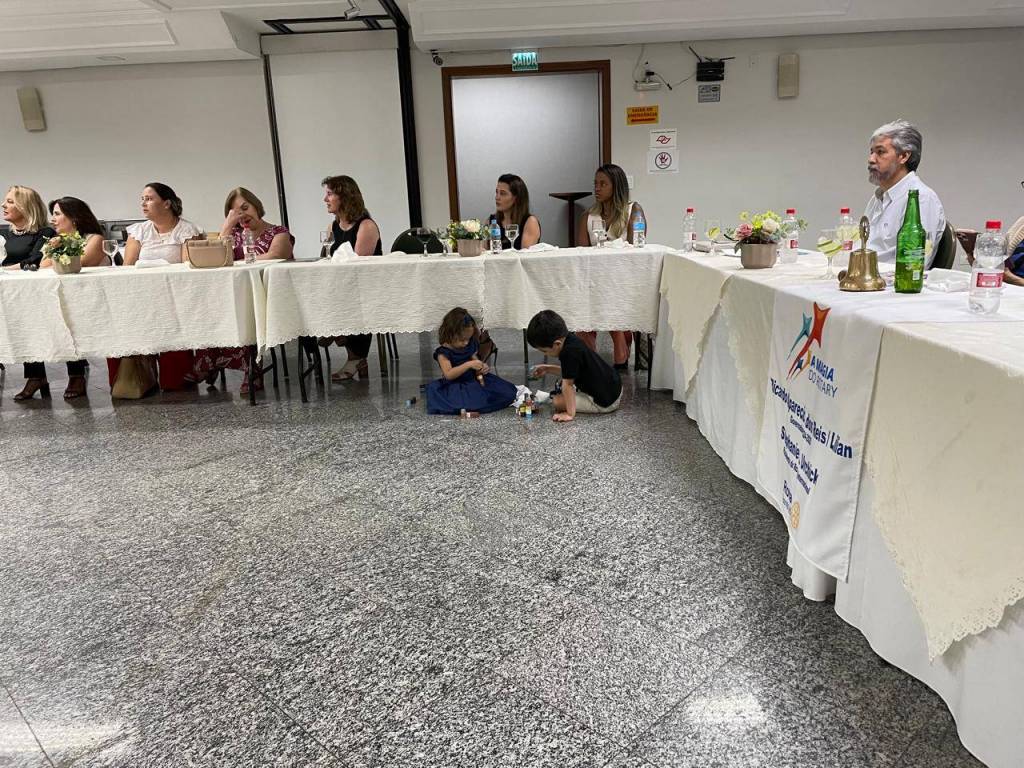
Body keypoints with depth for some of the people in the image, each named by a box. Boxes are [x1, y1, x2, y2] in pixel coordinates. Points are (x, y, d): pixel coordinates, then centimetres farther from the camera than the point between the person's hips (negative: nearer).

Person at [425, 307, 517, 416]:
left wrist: (482, 367, -6)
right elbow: (448, 375, -22)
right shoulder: (443, 352, -11)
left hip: (474, 382, 5)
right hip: (455, 388, -5)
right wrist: (468, 365, -29)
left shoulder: (469, 347, 7)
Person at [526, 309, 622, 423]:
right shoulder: (570, 339, 0)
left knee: (558, 401, -10)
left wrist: (570, 414, -21)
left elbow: (567, 384, -26)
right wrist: (547, 369, 12)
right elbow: (570, 372, 16)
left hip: (605, 402, -10)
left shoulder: (569, 353, -29)